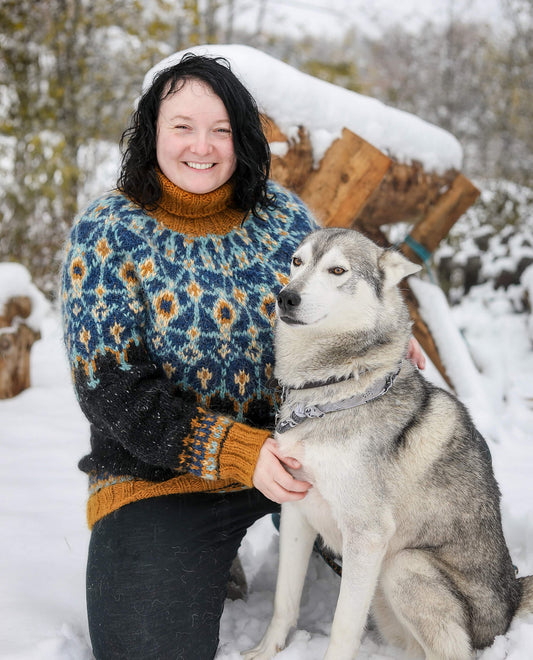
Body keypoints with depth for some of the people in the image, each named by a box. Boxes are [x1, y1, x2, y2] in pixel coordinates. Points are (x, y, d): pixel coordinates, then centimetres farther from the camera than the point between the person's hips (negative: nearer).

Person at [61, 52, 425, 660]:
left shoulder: (283, 214, 1)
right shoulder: (105, 235, -9)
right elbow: (110, 390, -15)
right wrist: (236, 452, -23)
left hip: (289, 446, 4)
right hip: (160, 472, -3)